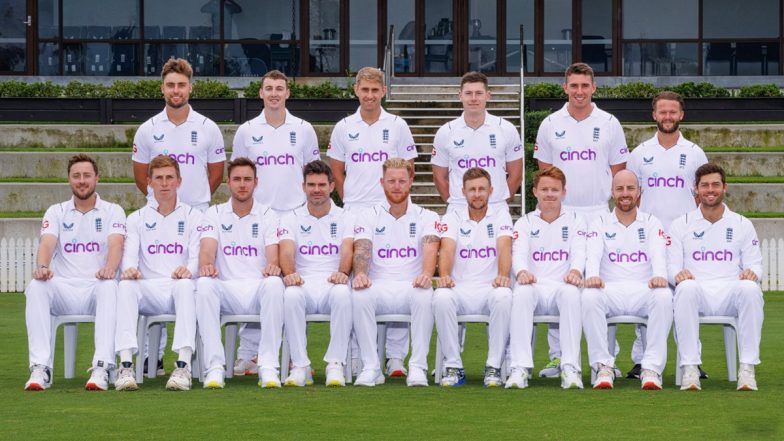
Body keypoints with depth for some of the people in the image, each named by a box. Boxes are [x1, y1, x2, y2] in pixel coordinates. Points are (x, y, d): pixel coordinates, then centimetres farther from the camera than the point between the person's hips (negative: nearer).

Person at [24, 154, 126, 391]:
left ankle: (102, 368, -43)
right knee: (36, 287, -30)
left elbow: (116, 244, -8)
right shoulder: (56, 212, 15)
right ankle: (40, 368, -35)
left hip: (97, 287, -2)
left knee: (110, 287, -37)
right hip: (65, 289, 2)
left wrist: (110, 267, -32)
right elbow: (47, 243, -3)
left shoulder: (112, 211, 11)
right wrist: (42, 266, -28)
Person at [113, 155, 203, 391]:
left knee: (185, 285, -37)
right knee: (126, 286, -32)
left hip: (179, 288, -1)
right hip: (148, 290, 1)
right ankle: (126, 365, -41)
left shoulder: (193, 216, 15)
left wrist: (188, 269, -22)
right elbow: (130, 254, 5)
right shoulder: (137, 218, 19)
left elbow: (197, 256, 3)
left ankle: (183, 365, -47)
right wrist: (129, 269, -21)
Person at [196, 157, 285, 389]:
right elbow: (207, 249, -4)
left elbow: (273, 256, -2)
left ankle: (268, 366, -34)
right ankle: (215, 366, -33)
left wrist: (272, 267, -28)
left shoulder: (267, 215, 11)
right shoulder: (215, 214, 12)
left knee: (274, 284, -35)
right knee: (204, 284, -33)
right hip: (226, 289, 0)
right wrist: (206, 266, -29)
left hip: (258, 288, 0)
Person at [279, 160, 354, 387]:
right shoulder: (292, 219, 14)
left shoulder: (345, 218, 13)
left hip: (333, 284, 0)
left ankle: (336, 364, -30)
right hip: (304, 284, 1)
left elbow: (347, 250, -5)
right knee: (291, 295, -35)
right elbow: (286, 251, -3)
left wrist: (342, 273, -28)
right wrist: (289, 273, -27)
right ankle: (299, 365, -28)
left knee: (343, 294, -37)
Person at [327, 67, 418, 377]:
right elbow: (337, 172, 15)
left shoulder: (397, 126, 6)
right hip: (354, 213, 1)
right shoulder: (344, 128, 9)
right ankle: (356, 357, 7)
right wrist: (352, 202, 8)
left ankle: (396, 357, -2)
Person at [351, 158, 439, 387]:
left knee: (425, 295, -36)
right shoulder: (368, 217, 12)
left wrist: (426, 274, -32)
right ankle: (371, 367, -26)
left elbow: (430, 248, -9)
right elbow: (362, 250, -4)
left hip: (411, 287, -1)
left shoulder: (426, 217, 11)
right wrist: (360, 274, -28)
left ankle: (418, 368, -30)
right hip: (378, 287, 1)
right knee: (360, 295, -34)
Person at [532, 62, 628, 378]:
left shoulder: (609, 124, 5)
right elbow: (544, 173, 12)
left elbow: (619, 172, 9)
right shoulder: (550, 125, 7)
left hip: (599, 215, -1)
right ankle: (557, 356, 5)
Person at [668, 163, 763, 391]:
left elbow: (755, 264, 13)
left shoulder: (742, 224, 18)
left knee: (750, 289, -35)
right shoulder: (681, 225, 16)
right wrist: (678, 274, -17)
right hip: (697, 291, -1)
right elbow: (672, 265, 9)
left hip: (731, 291, 1)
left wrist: (751, 272, -13)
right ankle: (690, 367, -37)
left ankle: (747, 368, -33)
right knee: (687, 288, -38)